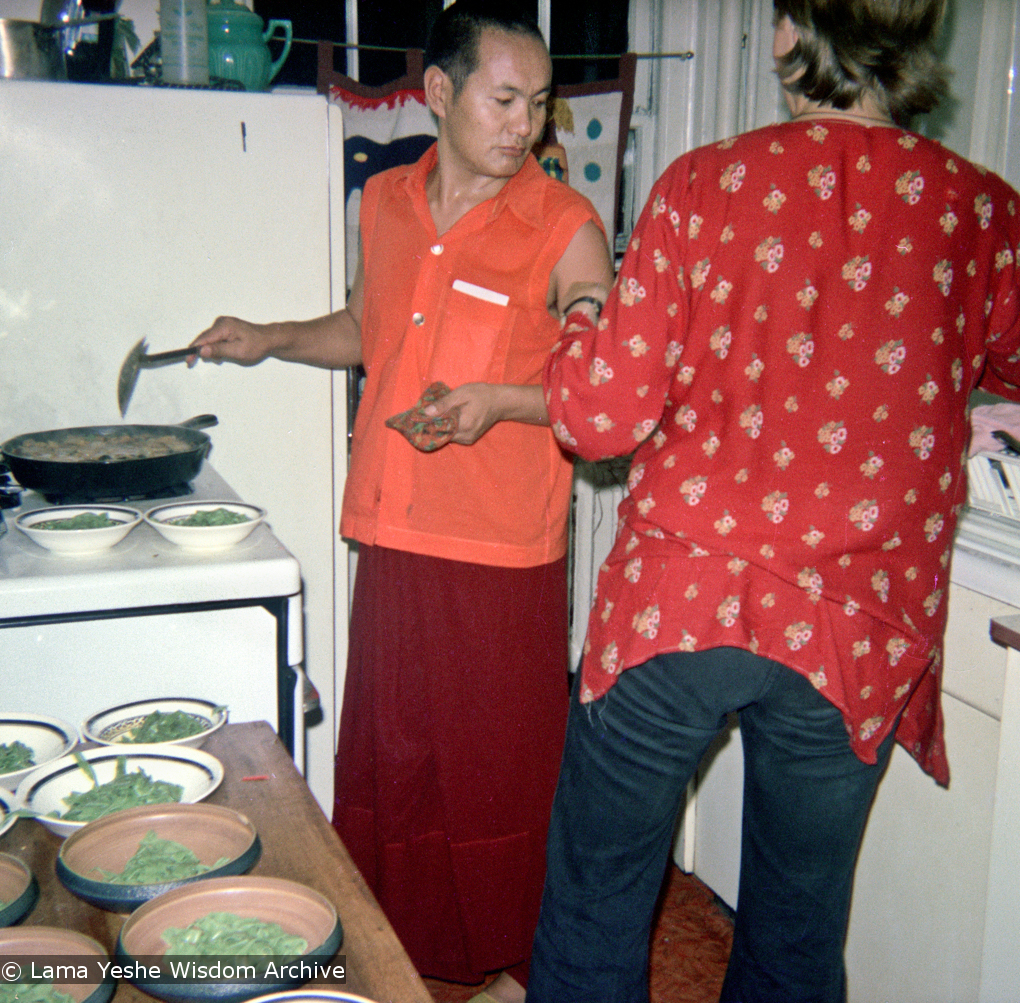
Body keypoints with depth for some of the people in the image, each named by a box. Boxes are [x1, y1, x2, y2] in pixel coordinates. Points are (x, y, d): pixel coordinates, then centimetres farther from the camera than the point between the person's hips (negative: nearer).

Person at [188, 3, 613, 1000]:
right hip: (392, 539, 5)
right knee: (385, 758, 15)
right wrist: (269, 338, 12)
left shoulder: (564, 227, -8)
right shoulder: (385, 203, 8)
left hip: (503, 553, -5)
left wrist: (501, 400, -22)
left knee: (501, 770, 6)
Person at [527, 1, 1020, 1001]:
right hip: (858, 633, 2)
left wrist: (574, 331, 11)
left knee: (595, 905, 17)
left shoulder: (703, 185, -8)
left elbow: (602, 415, -9)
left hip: (675, 605, -2)